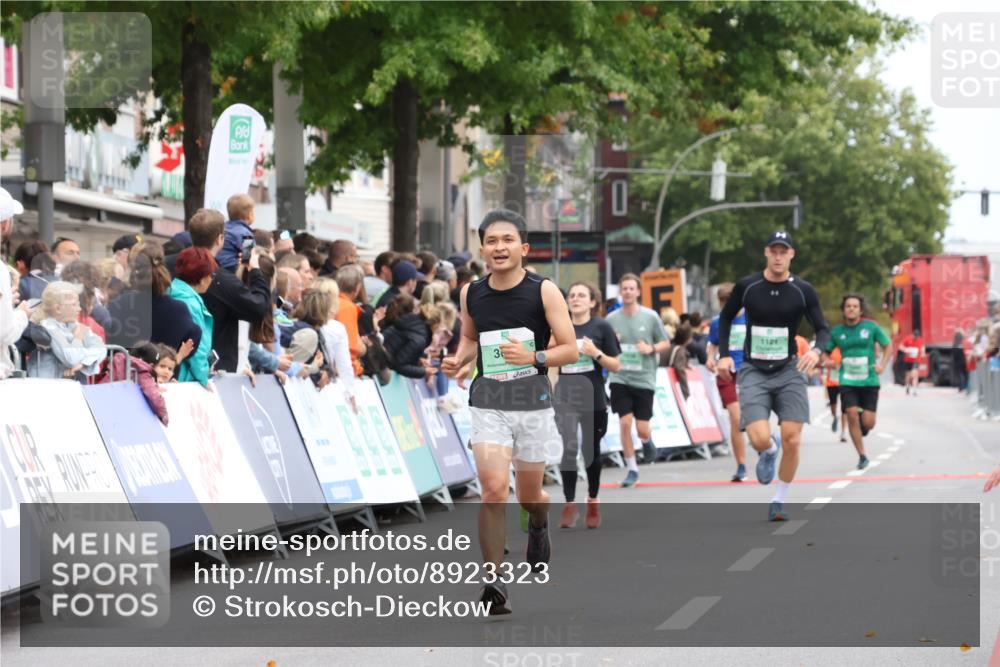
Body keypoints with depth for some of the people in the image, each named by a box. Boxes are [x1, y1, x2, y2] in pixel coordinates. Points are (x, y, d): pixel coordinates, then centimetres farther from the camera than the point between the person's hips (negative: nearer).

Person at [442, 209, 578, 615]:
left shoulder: (544, 292, -7)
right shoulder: (471, 294, 2)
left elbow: (570, 350, -6)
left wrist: (534, 357, -23)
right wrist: (460, 361, 0)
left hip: (533, 400, -1)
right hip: (488, 401, 1)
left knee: (529, 495, 13)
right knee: (493, 488, -17)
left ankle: (539, 526, 51)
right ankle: (494, 582, -13)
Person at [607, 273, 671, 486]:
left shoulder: (650, 317, -1)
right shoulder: (611, 319, 3)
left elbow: (666, 344, 8)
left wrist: (651, 348, -12)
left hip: (644, 379, -1)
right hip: (620, 379, 1)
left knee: (642, 429, -2)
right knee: (625, 423, -9)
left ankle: (647, 442, 36)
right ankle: (632, 470, 4)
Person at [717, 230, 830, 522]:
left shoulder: (803, 291, -3)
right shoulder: (747, 287, -2)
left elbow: (823, 329, 2)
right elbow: (726, 318, 14)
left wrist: (816, 350, -21)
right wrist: (724, 354, 3)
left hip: (788, 371, 1)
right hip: (753, 372, -1)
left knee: (792, 440, -10)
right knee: (759, 439, -17)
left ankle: (779, 501, 11)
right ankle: (770, 452, 23)